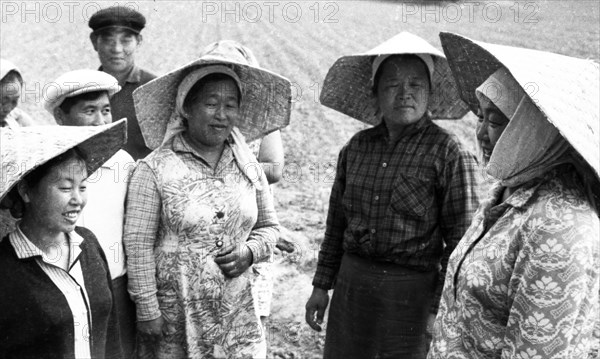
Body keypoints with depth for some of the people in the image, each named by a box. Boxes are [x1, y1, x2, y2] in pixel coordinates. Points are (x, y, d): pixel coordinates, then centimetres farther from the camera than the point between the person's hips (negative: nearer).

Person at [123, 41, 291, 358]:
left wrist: (249, 252, -5)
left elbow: (269, 226, 15)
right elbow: (137, 244, -9)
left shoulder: (249, 167, 6)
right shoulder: (154, 170, -9)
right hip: (174, 317, -3)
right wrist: (147, 309, -9)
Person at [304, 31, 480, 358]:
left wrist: (439, 309, -11)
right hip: (351, 283, 5)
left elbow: (461, 240, -9)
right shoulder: (356, 147, 5)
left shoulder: (449, 153, -10)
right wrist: (321, 286, 14)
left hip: (412, 291, -4)